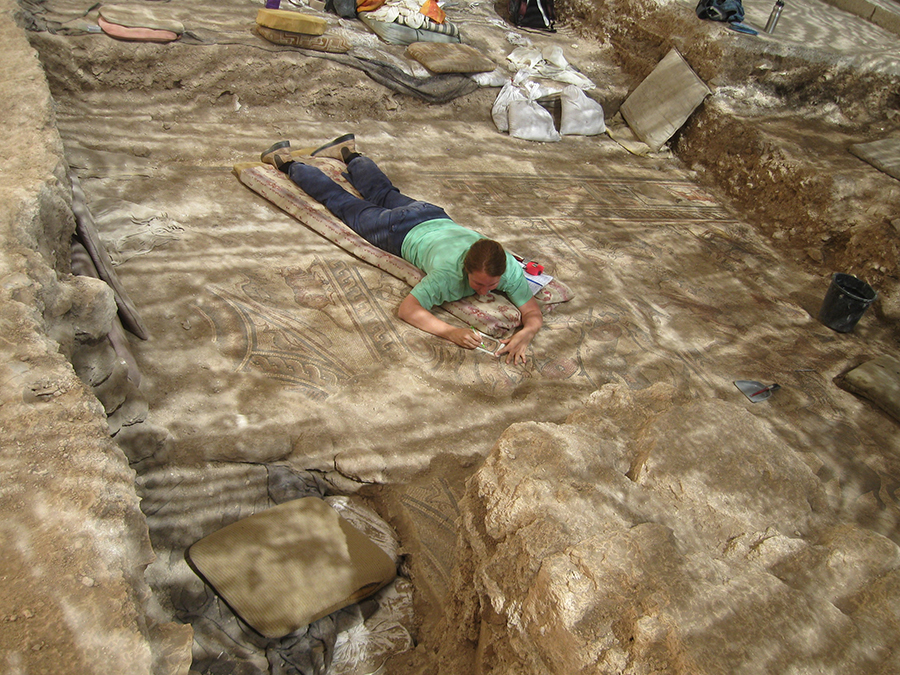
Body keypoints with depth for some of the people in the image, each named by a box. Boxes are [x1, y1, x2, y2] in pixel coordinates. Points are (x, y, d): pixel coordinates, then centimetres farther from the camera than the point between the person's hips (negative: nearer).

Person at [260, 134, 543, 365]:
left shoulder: (509, 268, -35)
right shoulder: (449, 272, -47)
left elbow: (533, 313, -32)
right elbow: (406, 309, -46)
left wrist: (524, 334, -55)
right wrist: (451, 332, -59)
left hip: (437, 219, 4)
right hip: (403, 232, -4)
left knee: (384, 195, 34)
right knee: (344, 203, 20)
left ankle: (349, 153, 59)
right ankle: (288, 163, 43)